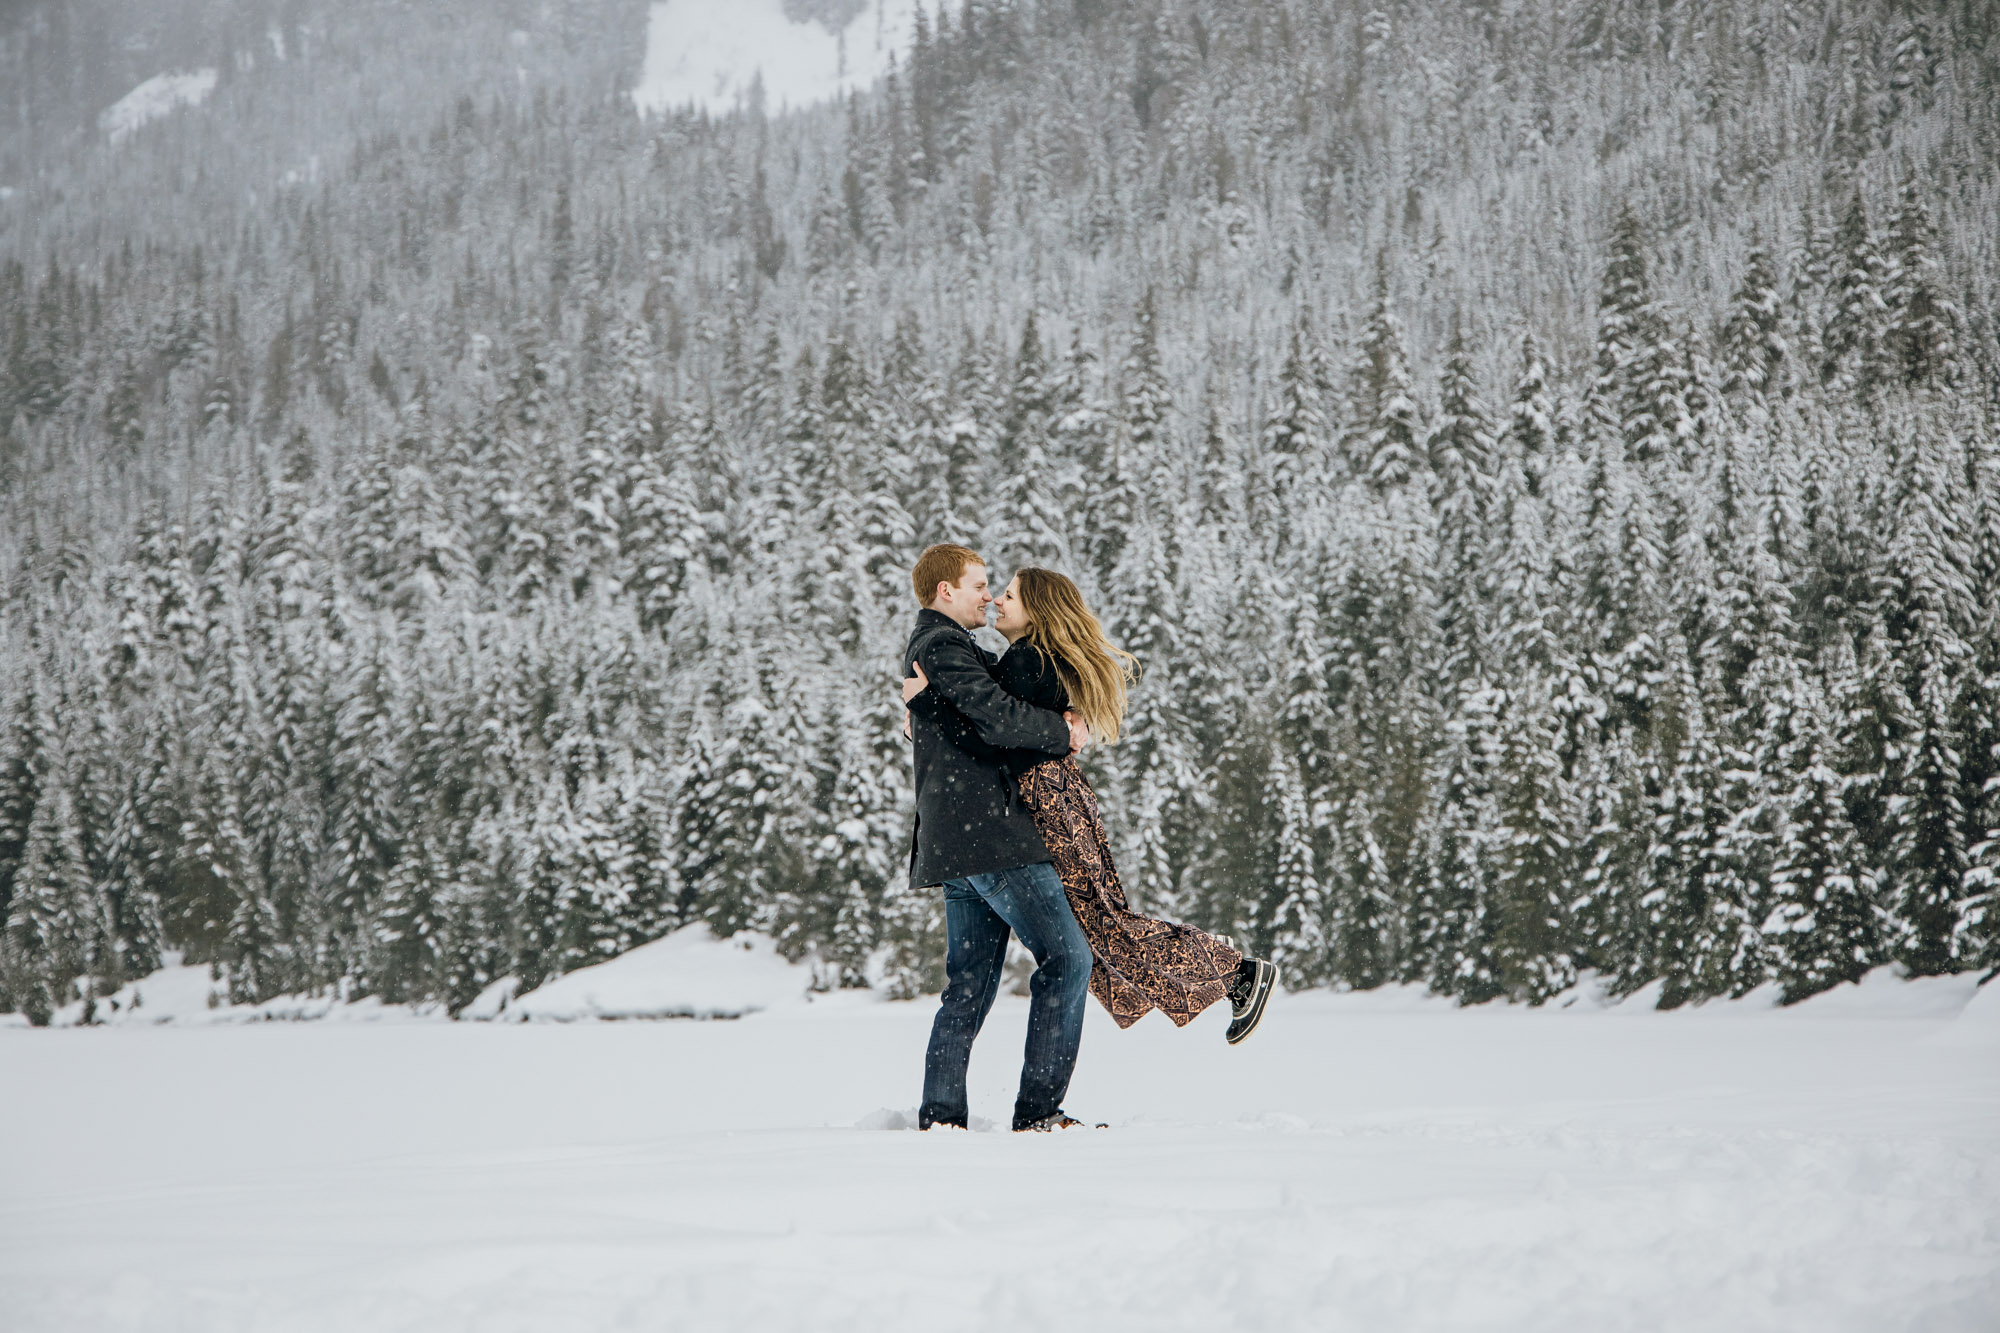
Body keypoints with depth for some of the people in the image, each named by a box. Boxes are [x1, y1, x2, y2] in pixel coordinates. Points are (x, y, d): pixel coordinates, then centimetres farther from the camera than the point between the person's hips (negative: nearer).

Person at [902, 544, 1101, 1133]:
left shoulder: (928, 648, 24)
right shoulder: (943, 646, -10)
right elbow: (998, 718, -22)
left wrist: (1056, 726, 12)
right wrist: (1064, 733, -6)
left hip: (954, 842, 11)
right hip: (988, 834, -11)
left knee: (971, 981, 11)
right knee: (1067, 956, -9)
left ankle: (939, 1114, 7)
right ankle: (1039, 1110, -11)